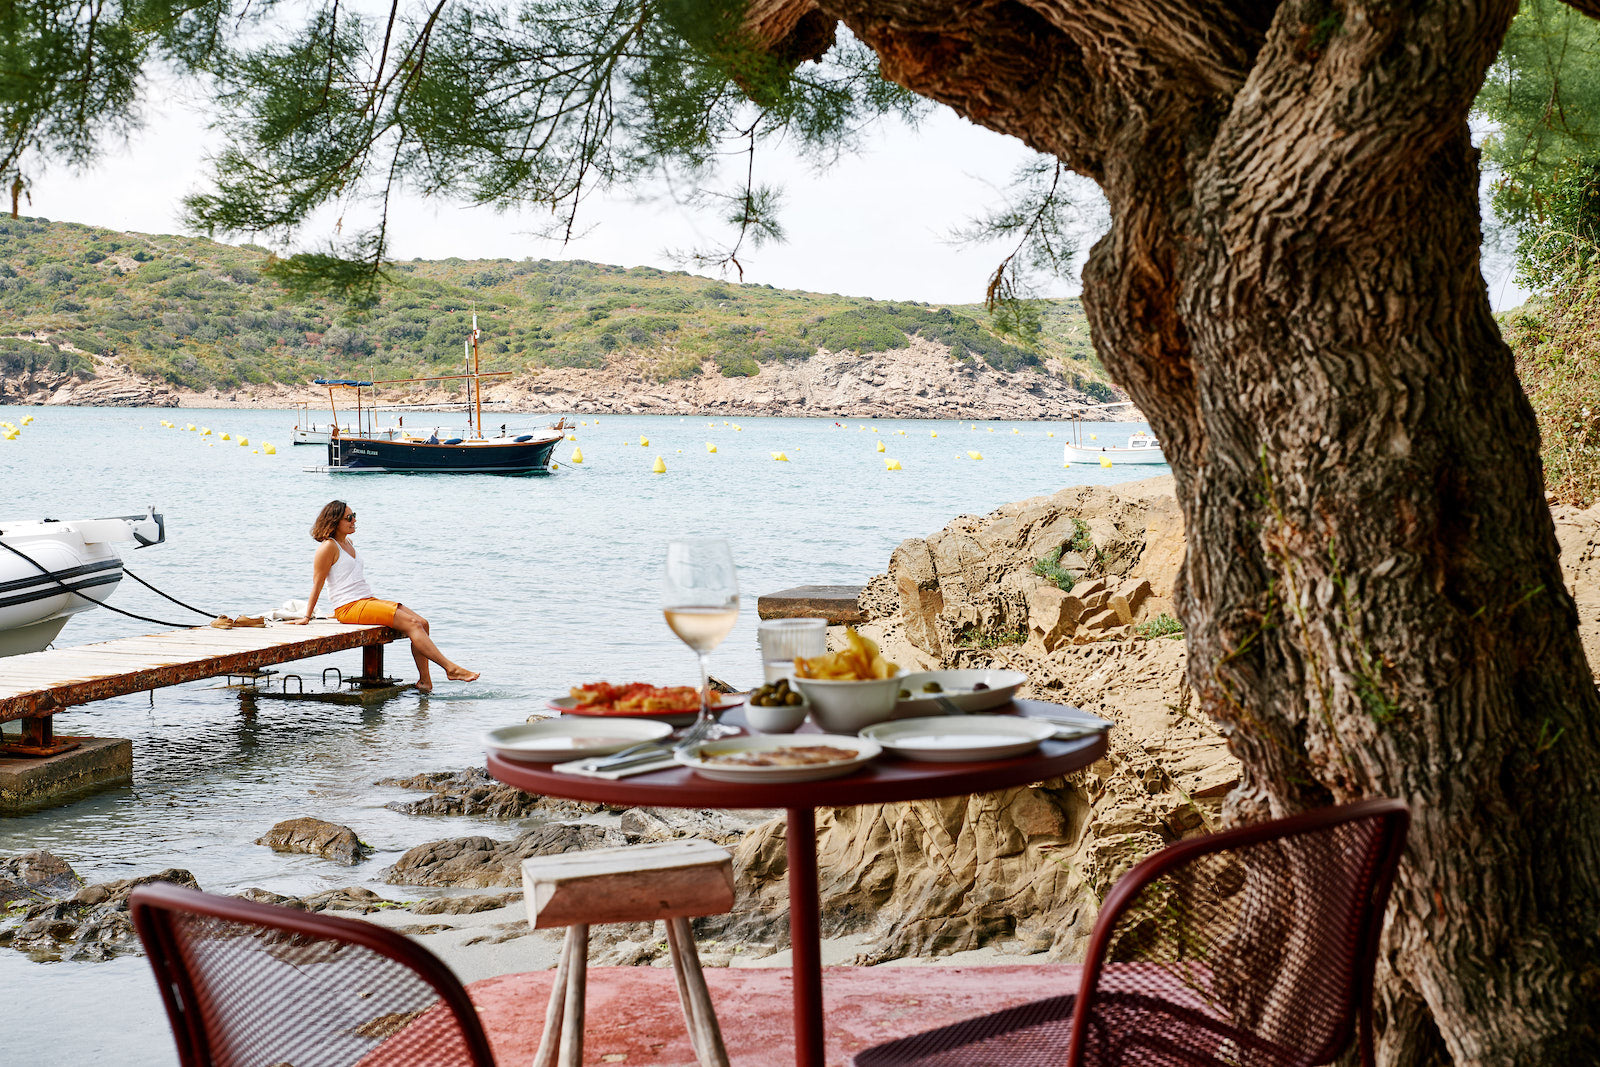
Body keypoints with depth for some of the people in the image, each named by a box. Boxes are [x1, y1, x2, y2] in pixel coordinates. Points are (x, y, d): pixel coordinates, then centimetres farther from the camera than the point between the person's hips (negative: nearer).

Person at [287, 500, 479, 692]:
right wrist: (306, 617, -7)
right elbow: (317, 584, -8)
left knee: (422, 623, -6)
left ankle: (425, 681, -9)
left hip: (369, 601, 9)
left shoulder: (347, 543, 19)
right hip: (350, 608, -9)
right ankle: (450, 668, -22)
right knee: (412, 624, -20)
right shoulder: (328, 547, -8)